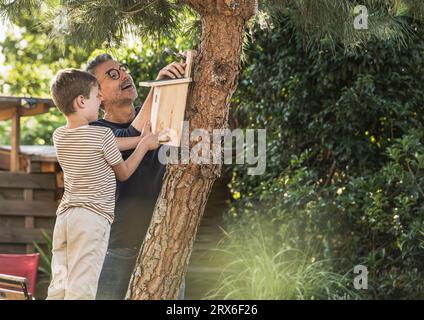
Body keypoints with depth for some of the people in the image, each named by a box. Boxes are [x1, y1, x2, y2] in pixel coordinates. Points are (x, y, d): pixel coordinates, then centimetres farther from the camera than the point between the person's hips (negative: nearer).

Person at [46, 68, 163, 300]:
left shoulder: (59, 136, 8)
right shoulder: (102, 135, -11)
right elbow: (123, 173, 5)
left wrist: (141, 139, 24)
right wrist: (144, 146, 17)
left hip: (64, 216, 7)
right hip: (93, 218, -7)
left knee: (58, 287, 7)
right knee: (81, 289, -9)